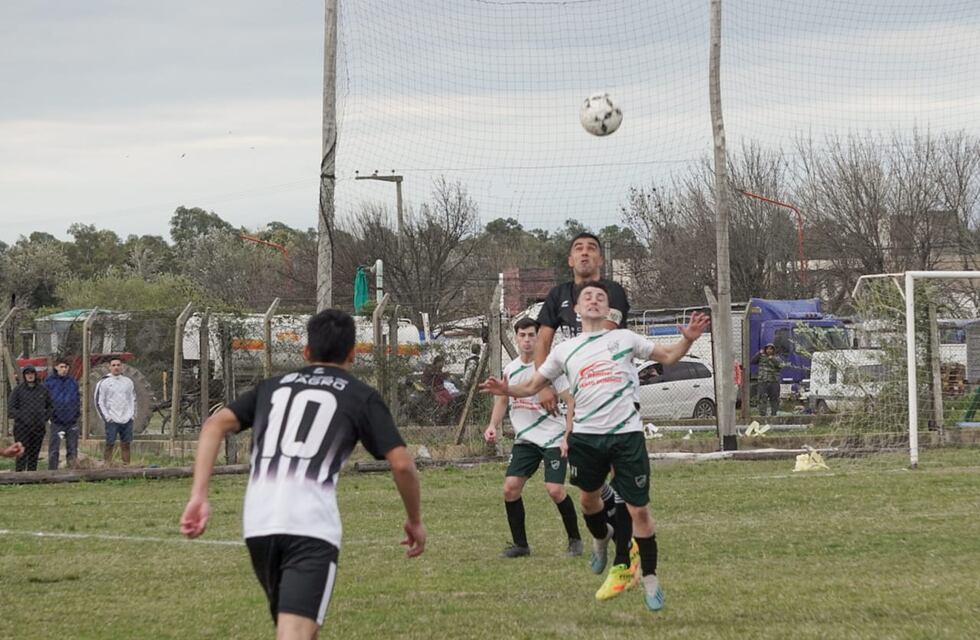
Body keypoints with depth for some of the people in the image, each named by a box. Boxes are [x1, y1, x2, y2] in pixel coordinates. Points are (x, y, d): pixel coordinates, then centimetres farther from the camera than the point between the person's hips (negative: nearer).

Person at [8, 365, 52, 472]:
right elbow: (11, 408, -1)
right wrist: (20, 418, -11)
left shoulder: (42, 389, 9)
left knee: (34, 455, 7)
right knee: (22, 454, -8)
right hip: (22, 427, -3)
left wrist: (45, 418, 6)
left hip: (38, 427, 3)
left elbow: (49, 406, 19)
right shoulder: (18, 390, 0)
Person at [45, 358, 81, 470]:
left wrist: (78, 411, 4)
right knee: (54, 450, -2)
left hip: (72, 421, 3)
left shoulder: (73, 382, 10)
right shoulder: (49, 381, 0)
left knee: (72, 449, 8)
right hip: (57, 421, -3)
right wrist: (48, 413, -8)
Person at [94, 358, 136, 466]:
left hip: (127, 419, 4)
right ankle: (108, 466, -1)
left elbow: (133, 399, 18)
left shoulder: (128, 382, 11)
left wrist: (132, 414, 6)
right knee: (110, 444, -4)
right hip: (112, 420, -4)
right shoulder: (104, 383, -2)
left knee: (125, 444, 5)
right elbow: (99, 402, -3)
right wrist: (106, 417, -9)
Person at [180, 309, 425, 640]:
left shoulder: (272, 386, 23)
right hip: (312, 527, -5)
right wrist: (415, 521, 19)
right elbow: (402, 463, 4)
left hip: (258, 524, 5)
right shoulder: (361, 397, 12)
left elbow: (215, 425, 11)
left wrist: (199, 497, 6)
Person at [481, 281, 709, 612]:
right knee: (589, 498, 18)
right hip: (585, 436, 3)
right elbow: (533, 385, 15)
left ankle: (650, 578, 8)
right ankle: (602, 540, 50)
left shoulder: (624, 338, 5)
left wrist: (687, 339, -8)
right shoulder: (565, 350, 10)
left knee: (639, 509, -4)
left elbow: (668, 356, 12)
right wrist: (506, 390, -6)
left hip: (626, 435, -3)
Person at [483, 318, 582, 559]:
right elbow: (502, 400, 23)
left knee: (555, 489, -14)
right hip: (525, 439, 5)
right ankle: (520, 544, 6)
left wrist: (568, 435, -14)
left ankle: (575, 540, 7)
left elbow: (572, 402, -7)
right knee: (510, 487, -6)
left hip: (553, 437, -5)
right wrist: (493, 426, 7)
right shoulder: (510, 369, 7)